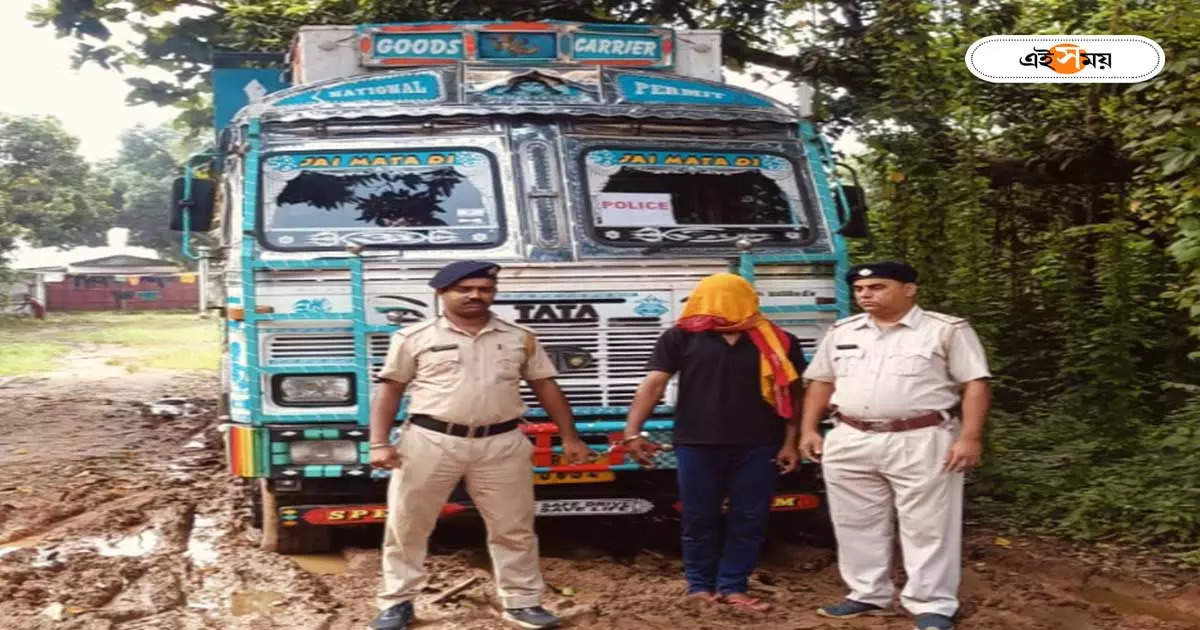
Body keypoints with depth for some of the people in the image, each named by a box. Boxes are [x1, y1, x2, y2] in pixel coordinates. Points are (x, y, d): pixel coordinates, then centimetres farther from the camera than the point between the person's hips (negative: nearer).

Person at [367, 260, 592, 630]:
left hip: (501, 444, 1)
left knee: (513, 528, 6)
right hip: (430, 441, -1)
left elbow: (547, 388, 13)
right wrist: (379, 443, -5)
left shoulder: (520, 339, 10)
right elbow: (389, 392, 4)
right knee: (406, 526, 4)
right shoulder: (415, 338, 3)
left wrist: (569, 437, 8)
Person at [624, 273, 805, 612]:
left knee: (749, 519, 6)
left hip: (758, 447, 1)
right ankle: (699, 586, 21)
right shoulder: (681, 337, 1)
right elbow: (653, 384, -3)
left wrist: (790, 442, 2)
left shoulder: (778, 341, 4)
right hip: (697, 445, -1)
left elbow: (792, 394, 8)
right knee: (699, 519, 7)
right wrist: (633, 431, -12)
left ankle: (732, 587, 17)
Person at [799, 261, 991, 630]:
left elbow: (975, 384, -7)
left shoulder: (947, 331, -3)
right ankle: (868, 596, 23)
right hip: (850, 442, 5)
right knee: (857, 524, 10)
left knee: (927, 527, -1)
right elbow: (821, 382, 17)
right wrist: (808, 429, 8)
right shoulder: (842, 333, 11)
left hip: (922, 442, -4)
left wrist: (970, 437, -16)